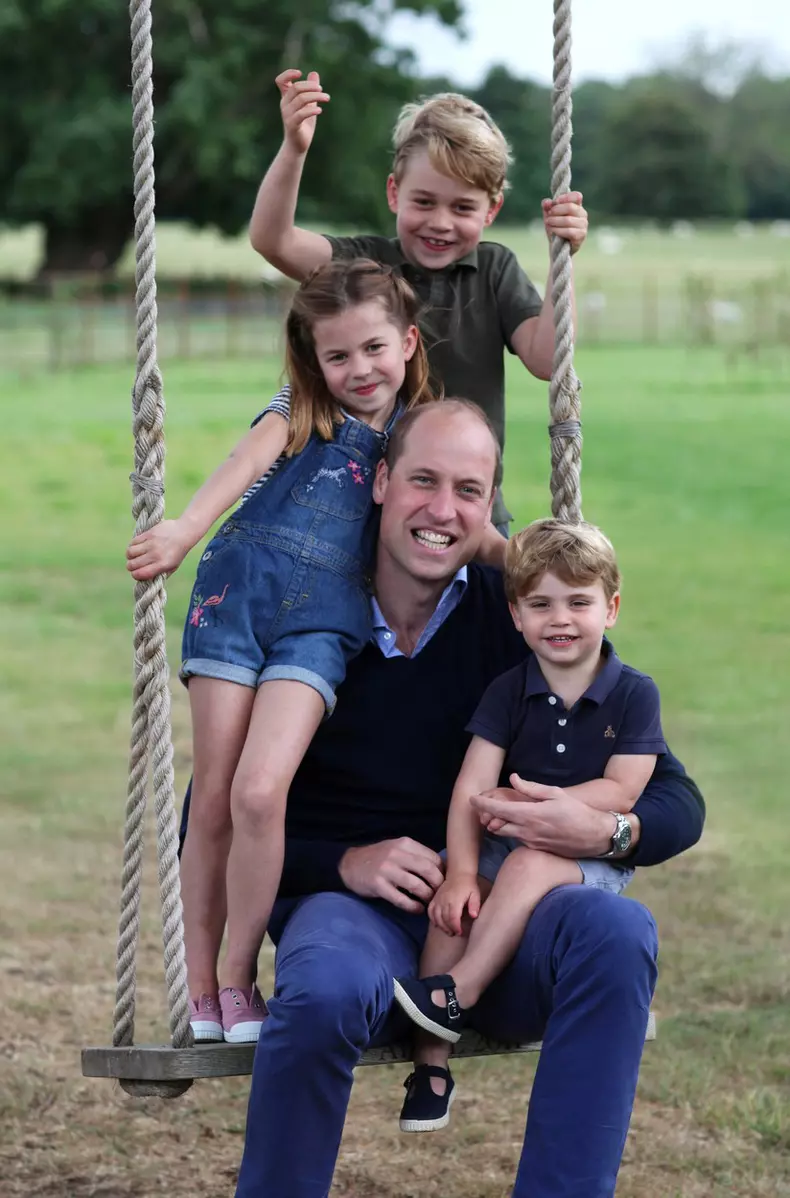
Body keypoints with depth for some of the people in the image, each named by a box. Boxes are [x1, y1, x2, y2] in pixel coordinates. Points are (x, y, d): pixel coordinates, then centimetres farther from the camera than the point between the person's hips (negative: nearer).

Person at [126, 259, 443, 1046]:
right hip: (238, 593, 0)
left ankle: (240, 981, -4)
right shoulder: (301, 413, 10)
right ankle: (200, 994, 10)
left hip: (321, 617, 0)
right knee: (212, 800, -1)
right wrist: (185, 531, -24)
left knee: (260, 790, -19)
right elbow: (248, 462, -9)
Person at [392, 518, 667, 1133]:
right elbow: (472, 789, -6)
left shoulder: (634, 694, -3)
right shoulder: (509, 692, 3)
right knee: (453, 897, -25)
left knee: (532, 864, -35)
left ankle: (457, 992, -32)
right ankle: (432, 1061, -23)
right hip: (509, 847, 3)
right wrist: (461, 873, -20)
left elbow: (620, 793, -11)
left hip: (595, 858, -3)